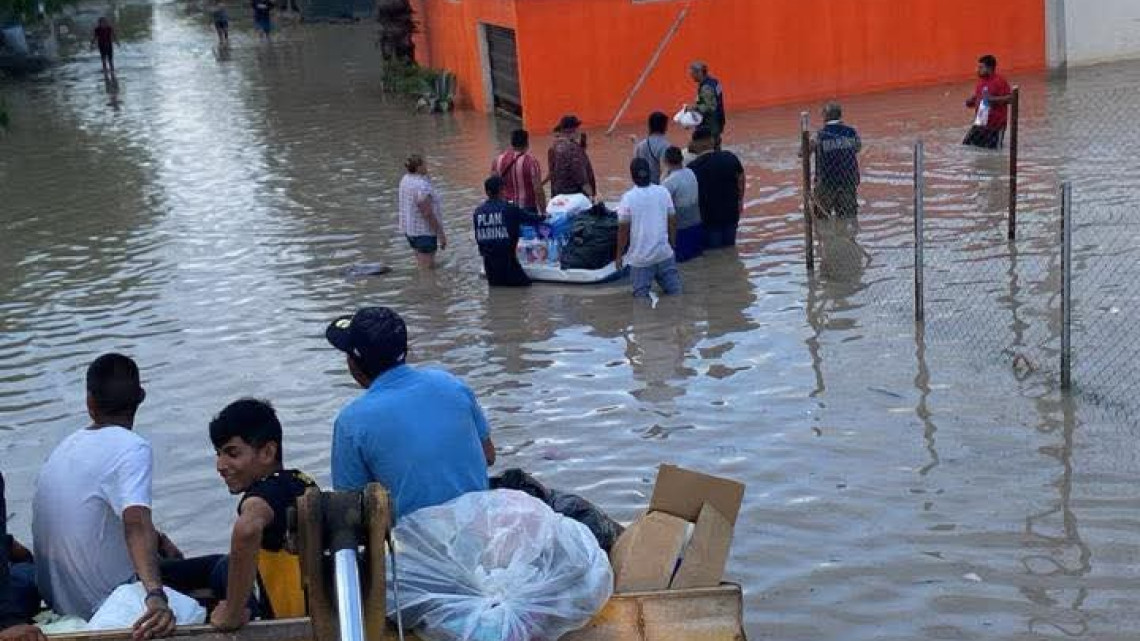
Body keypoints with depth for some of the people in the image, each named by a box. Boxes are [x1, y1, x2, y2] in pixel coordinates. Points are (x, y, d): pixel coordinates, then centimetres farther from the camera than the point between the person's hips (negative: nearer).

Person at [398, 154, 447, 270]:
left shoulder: (406, 179, 2)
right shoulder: (421, 187, -25)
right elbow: (428, 214, -24)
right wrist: (441, 234, -19)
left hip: (410, 229, 10)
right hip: (424, 232, -10)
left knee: (421, 264, 22)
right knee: (428, 268, -2)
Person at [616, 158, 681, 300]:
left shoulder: (628, 198, -13)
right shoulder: (663, 192, -4)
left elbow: (623, 229, -9)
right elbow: (672, 222, 3)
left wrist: (619, 255, 2)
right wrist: (672, 244, 18)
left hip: (641, 258, -3)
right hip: (664, 254, 3)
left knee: (641, 295, 6)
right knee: (674, 293, 12)